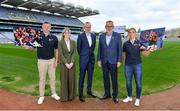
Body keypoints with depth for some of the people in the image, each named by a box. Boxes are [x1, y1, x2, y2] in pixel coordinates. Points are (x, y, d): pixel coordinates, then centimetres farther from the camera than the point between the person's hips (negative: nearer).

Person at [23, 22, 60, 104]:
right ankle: (41, 96, 21)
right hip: (42, 61, -1)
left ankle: (54, 93, 28)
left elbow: (56, 49, 4)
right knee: (42, 78, 8)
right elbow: (32, 46, -6)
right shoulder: (38, 37, -4)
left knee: (52, 77, 12)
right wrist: (28, 47, -30)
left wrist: (56, 61, -1)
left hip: (51, 60, 2)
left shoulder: (54, 38, -1)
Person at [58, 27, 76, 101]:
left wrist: (72, 62, -10)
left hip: (72, 64, 3)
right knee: (64, 80, 4)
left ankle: (71, 96, 21)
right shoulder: (60, 42, -3)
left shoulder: (73, 42, 6)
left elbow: (74, 53, 1)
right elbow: (61, 54, -9)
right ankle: (64, 97, 17)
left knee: (72, 79, 8)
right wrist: (66, 63, -15)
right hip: (63, 64, -3)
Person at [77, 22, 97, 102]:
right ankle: (80, 94, 12)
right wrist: (82, 55, 8)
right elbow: (78, 47, 0)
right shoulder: (81, 36, -8)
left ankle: (89, 90, 31)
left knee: (90, 75, 14)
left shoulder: (93, 36, 7)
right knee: (82, 77, 2)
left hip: (91, 58, 5)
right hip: (83, 59, -5)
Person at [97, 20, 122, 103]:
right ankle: (107, 94, 27)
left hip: (113, 61, -3)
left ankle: (115, 95, 20)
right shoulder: (101, 36, 5)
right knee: (105, 78, 12)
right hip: (104, 61, 3)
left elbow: (120, 49, -4)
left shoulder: (117, 36, -3)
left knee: (114, 79, 6)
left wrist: (119, 61, -8)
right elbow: (99, 49, 6)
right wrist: (99, 60, 3)